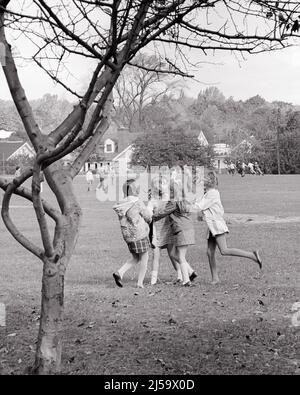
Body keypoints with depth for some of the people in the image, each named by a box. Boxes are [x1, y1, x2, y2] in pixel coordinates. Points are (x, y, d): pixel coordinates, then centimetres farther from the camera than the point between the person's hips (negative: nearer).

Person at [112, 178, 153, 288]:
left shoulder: (121, 204, 3)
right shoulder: (138, 203, -16)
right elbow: (148, 217, -6)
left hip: (128, 236, 6)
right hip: (140, 235, -6)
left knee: (135, 258, 20)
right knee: (144, 258, 10)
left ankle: (120, 272, 1)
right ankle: (140, 283, 10)